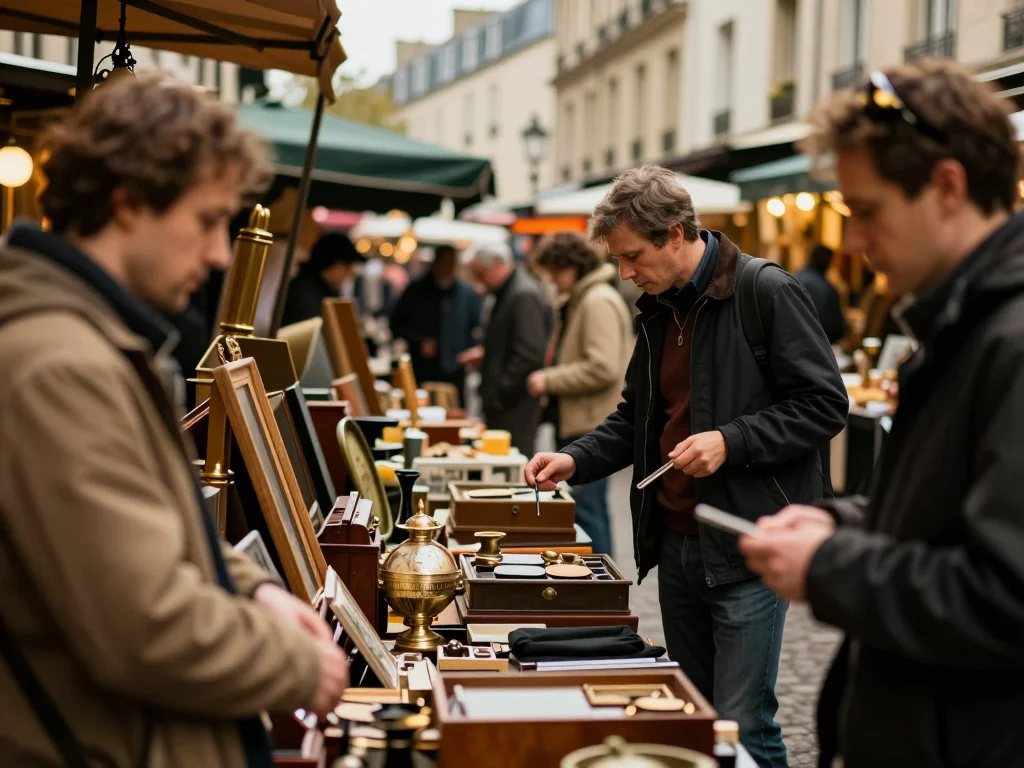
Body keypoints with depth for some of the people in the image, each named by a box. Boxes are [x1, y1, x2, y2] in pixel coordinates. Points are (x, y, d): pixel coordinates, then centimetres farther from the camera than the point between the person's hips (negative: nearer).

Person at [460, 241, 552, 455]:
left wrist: (499, 395, -18)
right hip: (503, 405, 10)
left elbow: (530, 356, -22)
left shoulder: (525, 296, -16)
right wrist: (485, 354, 14)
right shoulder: (507, 292, 17)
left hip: (516, 407, -10)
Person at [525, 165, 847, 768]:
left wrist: (731, 441, -21)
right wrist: (576, 460, 5)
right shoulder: (660, 308, 13)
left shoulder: (767, 292, -11)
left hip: (747, 543, -8)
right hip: (676, 541, 8)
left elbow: (826, 404, -13)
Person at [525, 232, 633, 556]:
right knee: (592, 508, 15)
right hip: (576, 423, 11)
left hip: (592, 426, -11)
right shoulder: (577, 301, 17)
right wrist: (549, 377, 12)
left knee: (586, 509, -10)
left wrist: (550, 380, -16)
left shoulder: (600, 302, -15)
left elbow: (602, 369, -23)